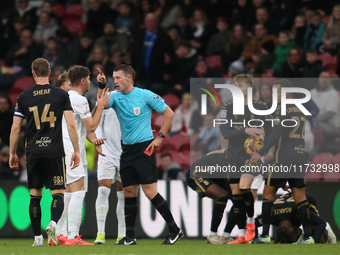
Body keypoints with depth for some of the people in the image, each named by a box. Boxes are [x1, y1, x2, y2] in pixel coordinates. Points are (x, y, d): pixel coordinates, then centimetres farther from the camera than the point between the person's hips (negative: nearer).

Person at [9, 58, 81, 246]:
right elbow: (71, 124, -3)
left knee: (35, 195, 11)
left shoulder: (24, 97, 3)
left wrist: (12, 153, 13)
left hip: (33, 153, 1)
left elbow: (15, 127, 4)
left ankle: (37, 237, 11)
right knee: (58, 193, 1)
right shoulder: (61, 95, 1)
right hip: (55, 152, -1)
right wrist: (76, 150, 3)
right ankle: (53, 223, -27)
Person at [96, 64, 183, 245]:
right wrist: (102, 86, -24)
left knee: (149, 191, -12)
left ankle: (175, 230, -4)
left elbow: (168, 113, -2)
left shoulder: (145, 95, -6)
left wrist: (160, 137, -6)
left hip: (144, 148, -6)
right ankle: (130, 237, 11)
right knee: (129, 192, 5)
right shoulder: (116, 97, 7)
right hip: (127, 150, 6)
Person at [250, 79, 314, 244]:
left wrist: (260, 153, -17)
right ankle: (308, 236, 0)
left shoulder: (281, 109, -7)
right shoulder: (300, 110, 15)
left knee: (268, 193, 1)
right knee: (300, 197, 7)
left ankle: (265, 235, -4)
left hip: (283, 159, -7)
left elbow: (276, 134, -16)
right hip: (300, 159, 7)